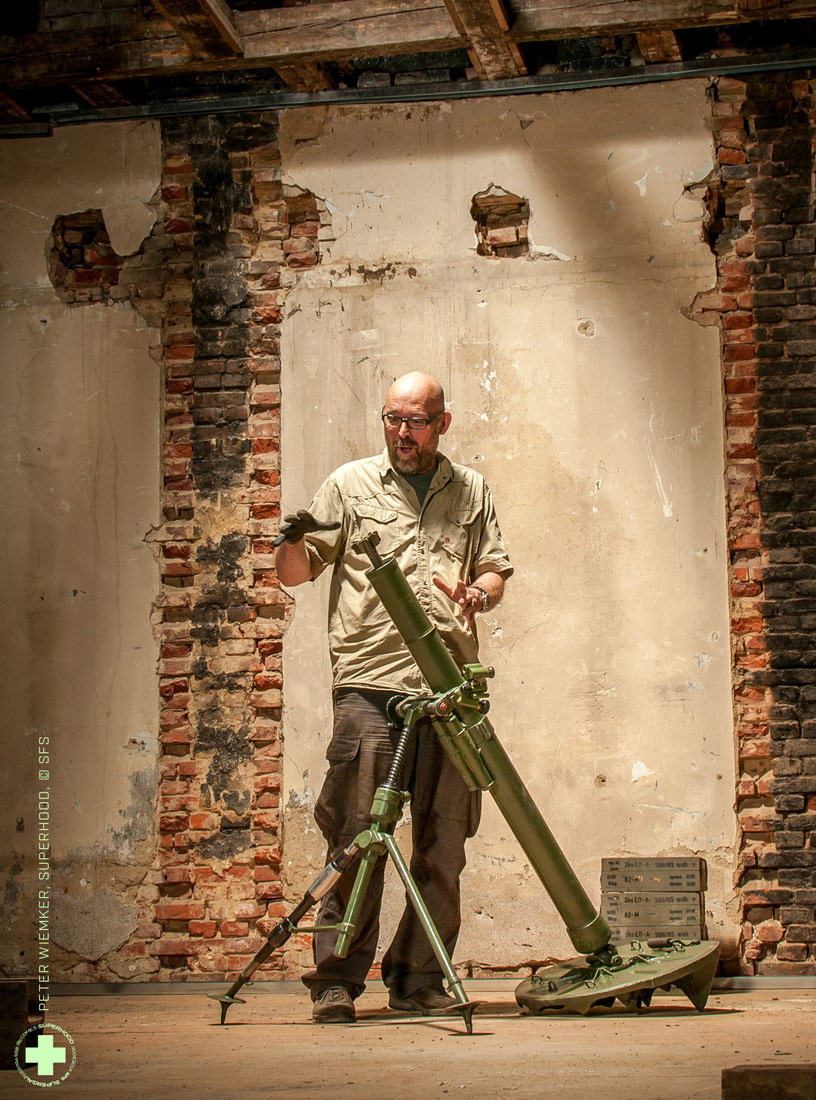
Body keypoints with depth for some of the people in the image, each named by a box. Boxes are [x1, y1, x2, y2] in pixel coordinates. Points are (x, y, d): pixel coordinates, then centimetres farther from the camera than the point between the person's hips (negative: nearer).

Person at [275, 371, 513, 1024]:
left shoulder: (471, 492, 19)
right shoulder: (351, 484, 12)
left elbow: (496, 570, 21)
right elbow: (294, 574, 11)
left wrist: (480, 592, -2)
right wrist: (294, 543, -12)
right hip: (369, 683, -3)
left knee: (443, 843, 3)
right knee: (358, 835, -8)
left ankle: (418, 979, 12)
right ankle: (337, 980, -4)